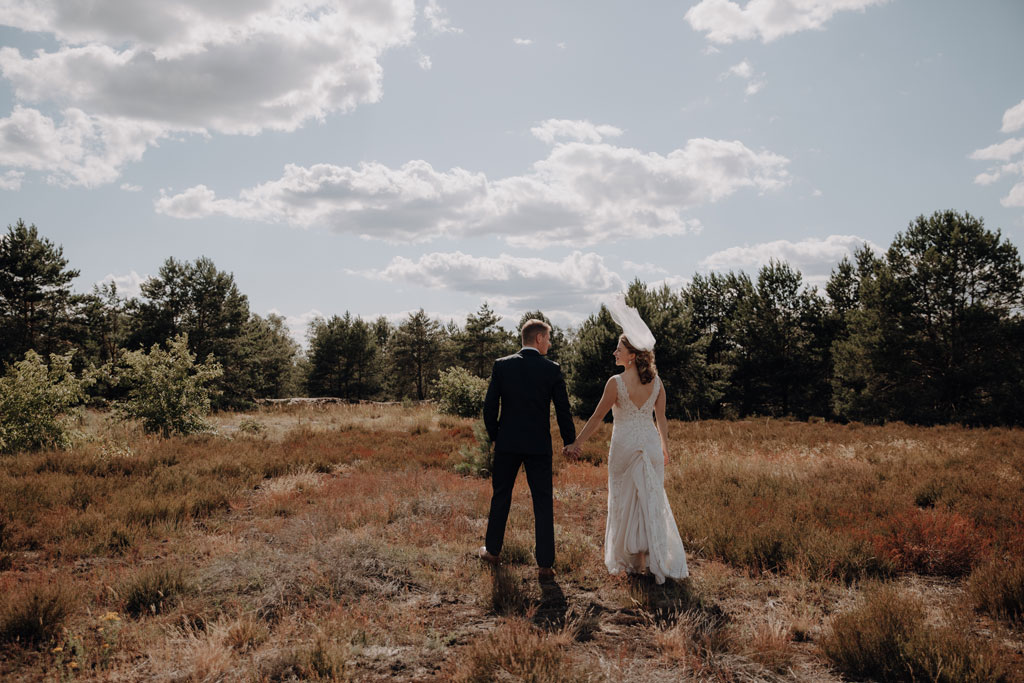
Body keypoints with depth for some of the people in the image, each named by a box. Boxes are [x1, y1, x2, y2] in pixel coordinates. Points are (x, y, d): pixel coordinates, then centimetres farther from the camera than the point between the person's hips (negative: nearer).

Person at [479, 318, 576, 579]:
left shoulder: (502, 365, -3)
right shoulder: (552, 369, -7)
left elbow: (489, 406, -1)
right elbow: (563, 410, -4)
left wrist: (494, 436, 13)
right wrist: (570, 442, 9)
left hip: (507, 443, 2)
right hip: (539, 446, -2)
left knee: (501, 497, 18)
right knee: (543, 504, 6)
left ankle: (492, 551, 31)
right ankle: (545, 565, 8)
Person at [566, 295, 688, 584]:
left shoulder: (616, 382, -15)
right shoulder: (656, 381, 0)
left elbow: (597, 417, -11)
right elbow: (661, 419, 6)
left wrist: (576, 443, -2)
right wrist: (665, 447, 19)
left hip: (625, 445, -4)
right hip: (650, 444, 4)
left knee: (626, 501, 9)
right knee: (652, 500, 13)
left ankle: (632, 561, 18)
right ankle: (653, 559, 17)